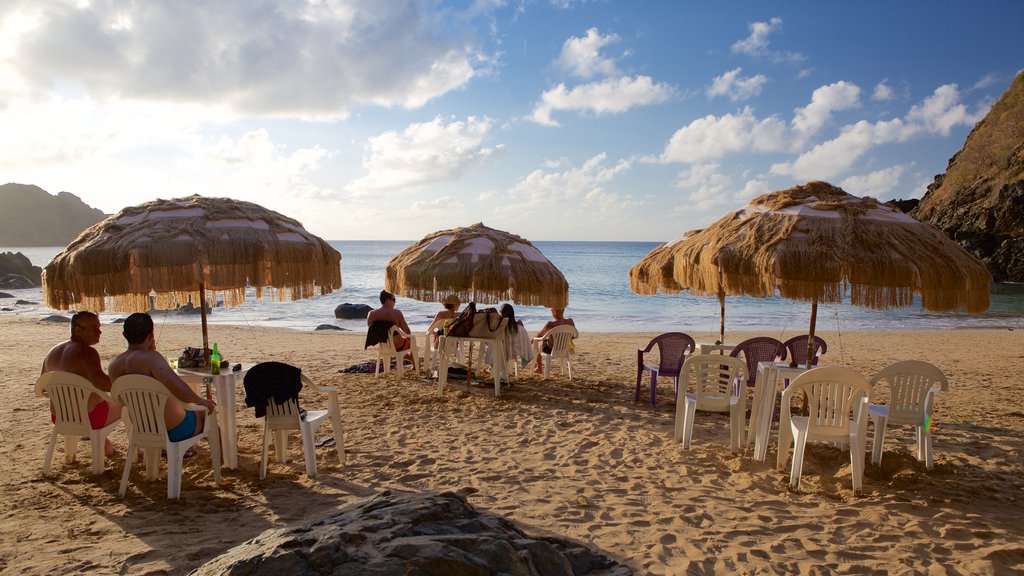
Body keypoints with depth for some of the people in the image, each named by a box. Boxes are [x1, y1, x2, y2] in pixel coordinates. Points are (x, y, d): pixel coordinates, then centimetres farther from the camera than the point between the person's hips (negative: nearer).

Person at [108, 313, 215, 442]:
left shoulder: (114, 365, -5)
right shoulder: (150, 358, -29)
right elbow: (179, 389, -43)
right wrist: (200, 400, -22)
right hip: (174, 430, -7)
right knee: (206, 413, 22)